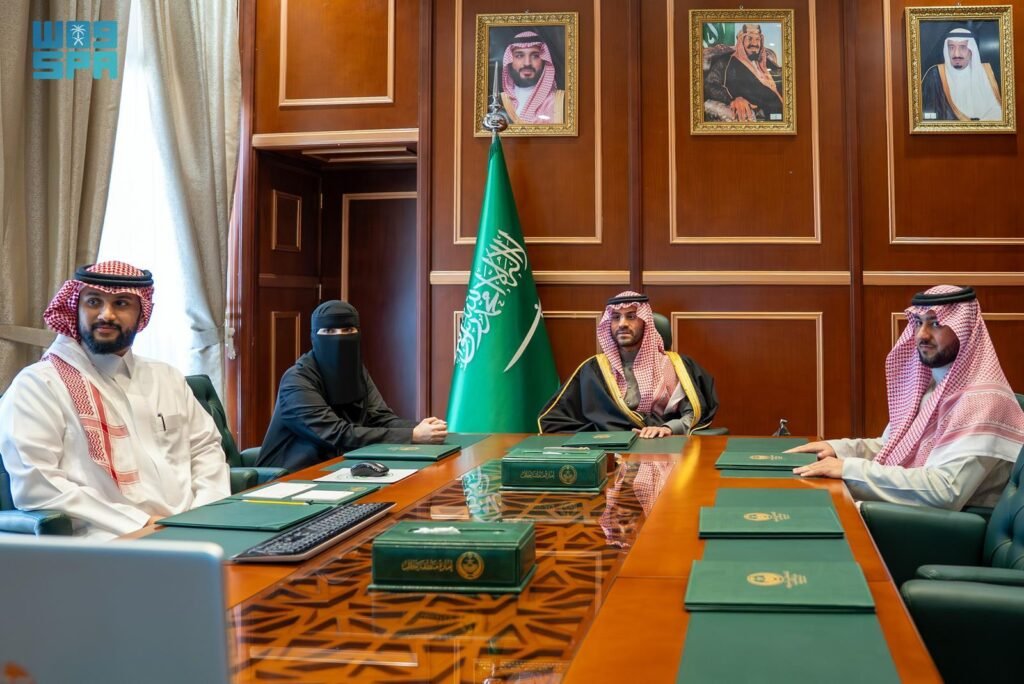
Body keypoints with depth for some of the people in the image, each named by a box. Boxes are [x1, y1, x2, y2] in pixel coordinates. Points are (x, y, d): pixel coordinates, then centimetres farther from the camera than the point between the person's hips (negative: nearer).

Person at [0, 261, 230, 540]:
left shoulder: (167, 379, 19)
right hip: (108, 543, -5)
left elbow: (206, 448, 21)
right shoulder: (38, 385, 1)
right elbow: (34, 485, -9)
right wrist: (139, 524, -14)